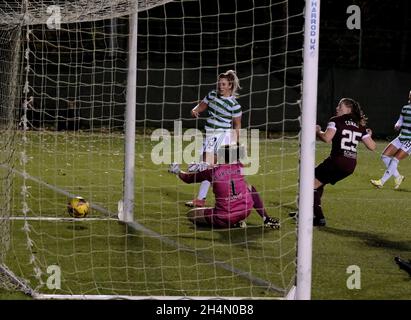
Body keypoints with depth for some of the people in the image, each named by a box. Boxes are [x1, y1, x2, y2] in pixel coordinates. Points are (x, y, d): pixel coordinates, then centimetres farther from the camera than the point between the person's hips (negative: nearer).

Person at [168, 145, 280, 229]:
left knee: (190, 214, 16)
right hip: (245, 212, 4)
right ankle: (266, 218, 20)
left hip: (223, 219, -4)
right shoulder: (240, 167, -1)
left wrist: (177, 171, 24)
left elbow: (189, 178, 6)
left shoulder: (213, 171, -9)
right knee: (249, 188, 33)